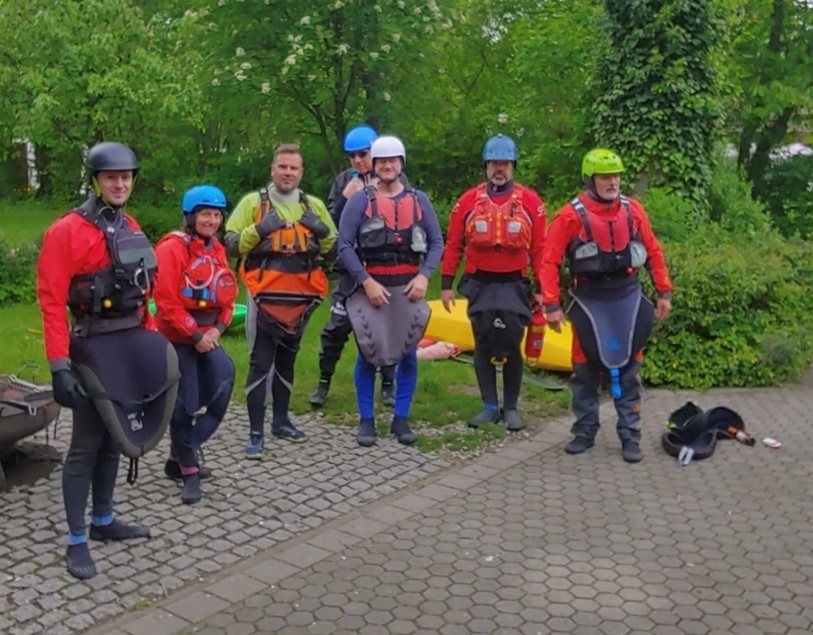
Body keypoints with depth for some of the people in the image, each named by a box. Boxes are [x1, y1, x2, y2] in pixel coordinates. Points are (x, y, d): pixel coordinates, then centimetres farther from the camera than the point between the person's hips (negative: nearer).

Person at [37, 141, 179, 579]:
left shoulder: (131, 230, 10)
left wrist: (150, 341, 16)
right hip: (95, 349, -7)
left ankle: (104, 521, 31)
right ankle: (76, 540, 11)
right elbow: (51, 302, -17)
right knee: (87, 445, -1)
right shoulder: (67, 231, -13)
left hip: (134, 345, 7)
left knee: (114, 437, 16)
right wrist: (59, 366, -21)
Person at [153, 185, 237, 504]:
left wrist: (217, 329, -6)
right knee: (183, 405, 0)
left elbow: (227, 296, 10)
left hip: (207, 336, 6)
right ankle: (189, 470, 16)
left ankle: (181, 456, 12)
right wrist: (195, 334, -15)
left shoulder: (217, 250, 9)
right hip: (176, 338, -6)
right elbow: (166, 302, -17)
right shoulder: (172, 249, -13)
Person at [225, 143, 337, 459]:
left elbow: (333, 249, 12)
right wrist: (260, 229, -18)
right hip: (265, 296, -4)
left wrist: (321, 230, -7)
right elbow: (231, 244, -5)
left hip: (300, 297, 4)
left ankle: (281, 421, 29)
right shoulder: (253, 202, -1)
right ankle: (256, 433, 0)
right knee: (261, 363, -5)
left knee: (286, 361, 16)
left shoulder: (314, 205, 9)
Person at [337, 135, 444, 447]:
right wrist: (367, 282, -13)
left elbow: (437, 242, 9)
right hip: (370, 286, -2)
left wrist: (423, 276, -6)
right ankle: (366, 420, 12)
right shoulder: (360, 200, 0)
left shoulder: (418, 200, 8)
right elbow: (344, 246, -5)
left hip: (408, 287, 2)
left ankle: (401, 419, 17)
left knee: (407, 354, 5)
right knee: (368, 354, 0)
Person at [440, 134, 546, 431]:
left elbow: (540, 248, -1)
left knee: (511, 347, 3)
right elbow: (453, 245, 4)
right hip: (480, 285, 1)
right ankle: (490, 407, 18)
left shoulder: (530, 201, -2)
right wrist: (446, 284, 1)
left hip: (514, 285, -1)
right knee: (483, 346, 7)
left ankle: (511, 407, 17)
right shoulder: (468, 200, 1)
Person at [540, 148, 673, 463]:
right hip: (590, 300, -2)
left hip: (627, 296, 2)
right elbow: (550, 261, -9)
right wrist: (551, 306, -12)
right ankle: (584, 431, 21)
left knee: (628, 368, 6)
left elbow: (653, 252, 8)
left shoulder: (633, 210, 0)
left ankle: (630, 436, 14)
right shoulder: (571, 216, -10)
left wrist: (664, 293, 7)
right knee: (585, 369, 7)